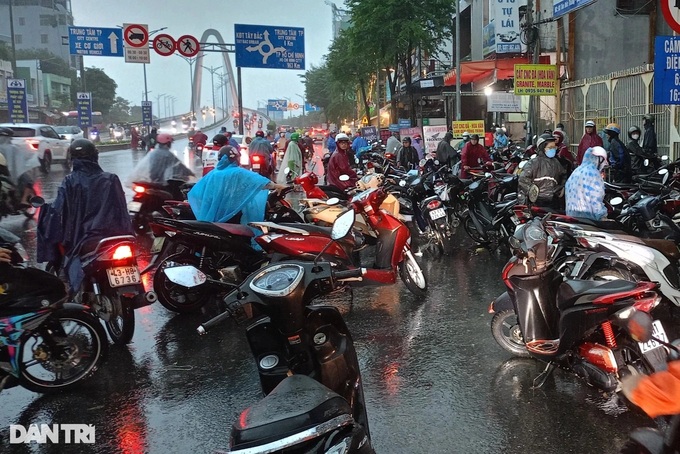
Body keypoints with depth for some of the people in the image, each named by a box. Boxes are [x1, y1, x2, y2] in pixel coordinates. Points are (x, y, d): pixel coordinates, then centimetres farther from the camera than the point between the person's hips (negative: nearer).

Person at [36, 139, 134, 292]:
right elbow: (122, 209, 4)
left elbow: (59, 210, -9)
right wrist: (127, 234, 14)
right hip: (114, 235, 2)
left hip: (84, 240, -2)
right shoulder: (111, 179, 0)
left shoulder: (70, 182, -6)